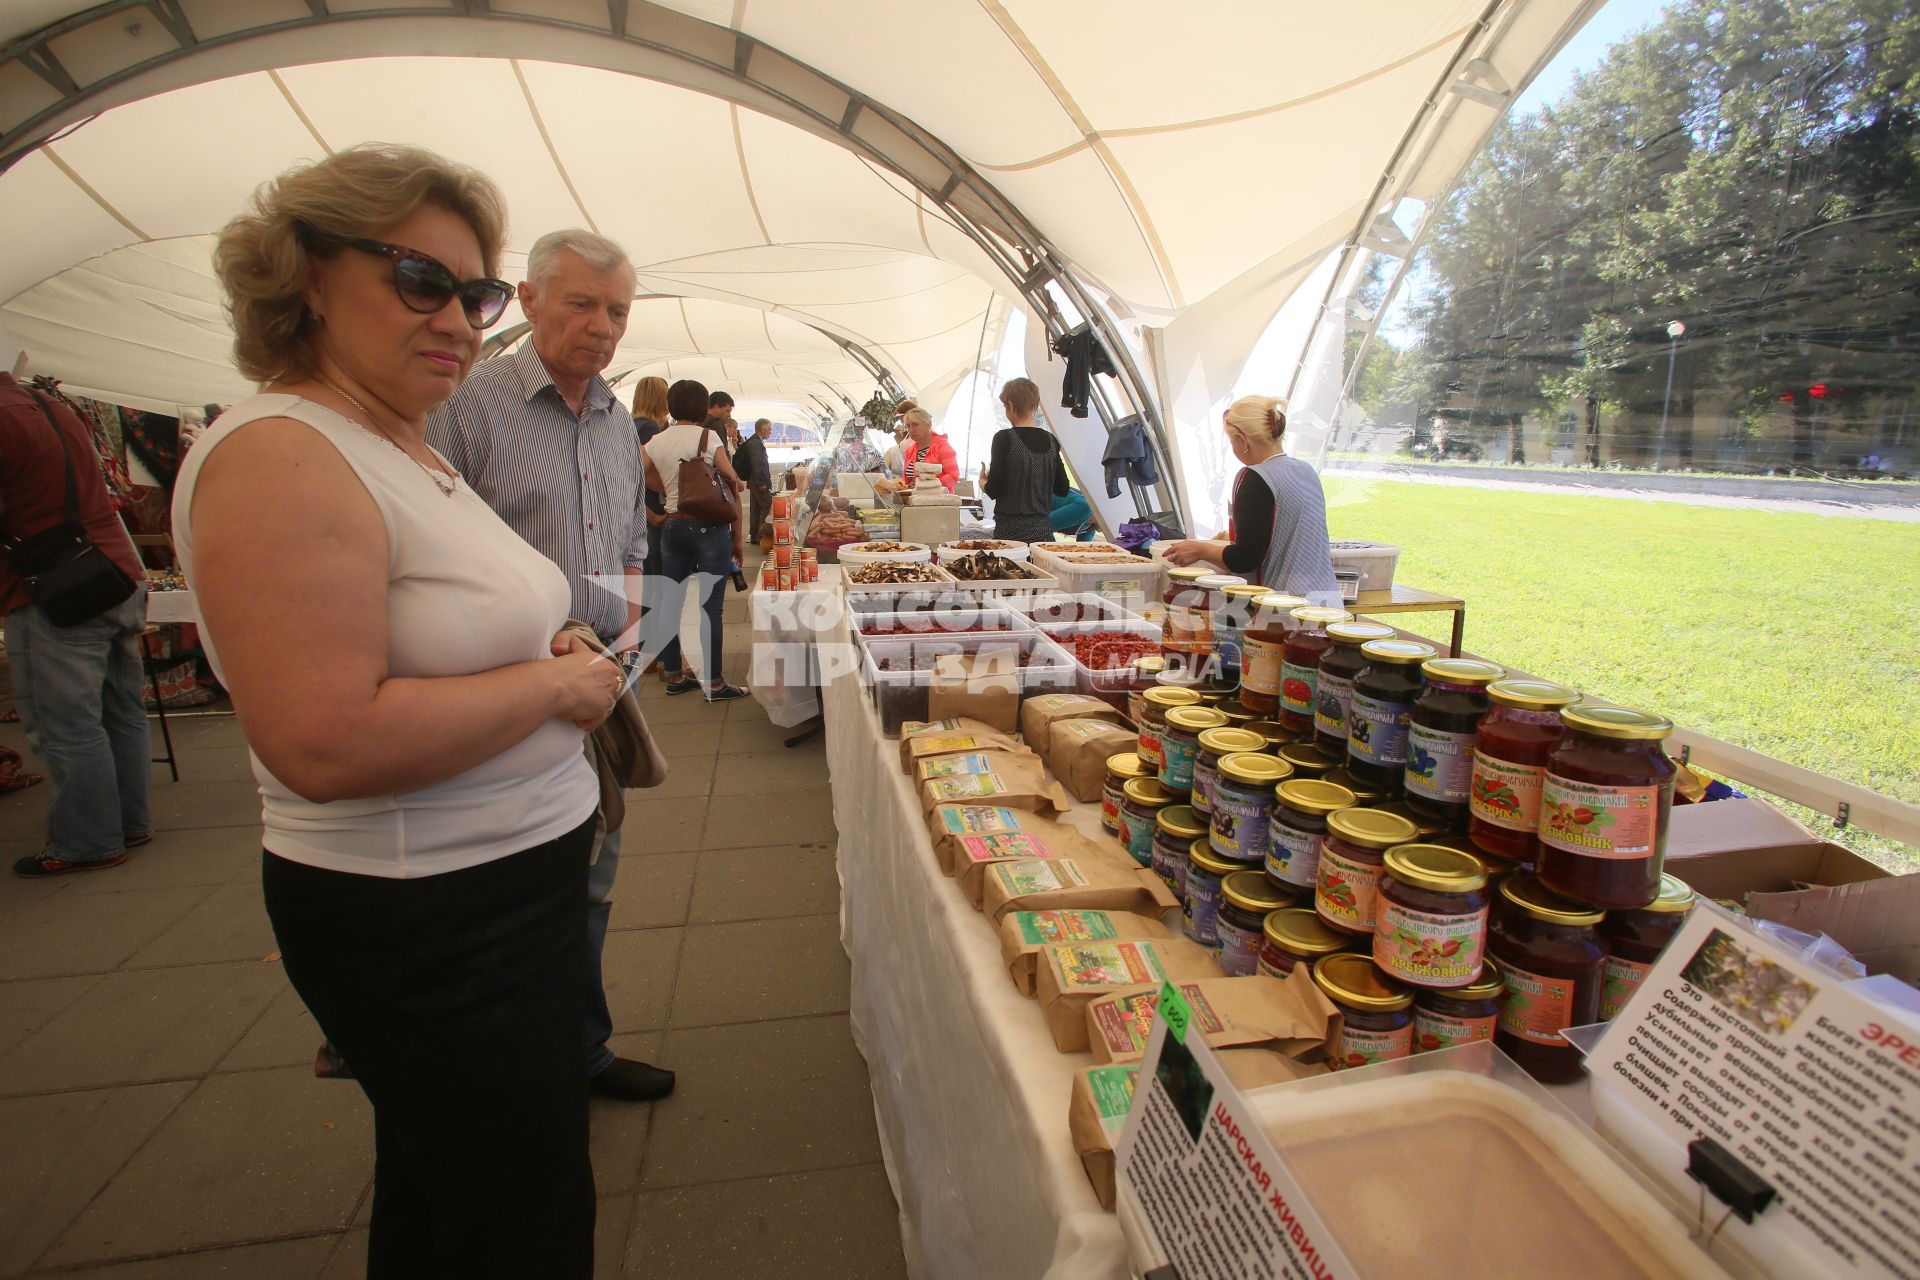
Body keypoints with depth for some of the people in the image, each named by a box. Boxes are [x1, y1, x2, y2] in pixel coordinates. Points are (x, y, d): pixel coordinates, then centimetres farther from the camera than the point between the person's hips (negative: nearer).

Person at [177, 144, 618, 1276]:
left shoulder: (411, 450, 10)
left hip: (518, 878, 10)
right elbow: (326, 744, -30)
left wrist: (550, 650, 3)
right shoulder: (279, 457, -21)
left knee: (440, 1186, 29)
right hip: (425, 926, -10)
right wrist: (553, 684, -19)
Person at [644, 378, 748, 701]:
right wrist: (739, 536, -3)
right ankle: (713, 683, 4)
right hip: (709, 527, -5)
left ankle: (675, 675, 22)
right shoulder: (708, 436, -7)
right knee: (710, 607, -1)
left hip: (673, 526, 5)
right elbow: (732, 485, -9)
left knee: (672, 602, 12)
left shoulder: (656, 442, 6)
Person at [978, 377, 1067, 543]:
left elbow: (994, 490, -10)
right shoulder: (1050, 440, 7)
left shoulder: (1004, 438, -8)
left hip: (1011, 530, -4)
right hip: (1043, 531, 4)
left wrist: (982, 481, 11)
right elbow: (1062, 490, 10)